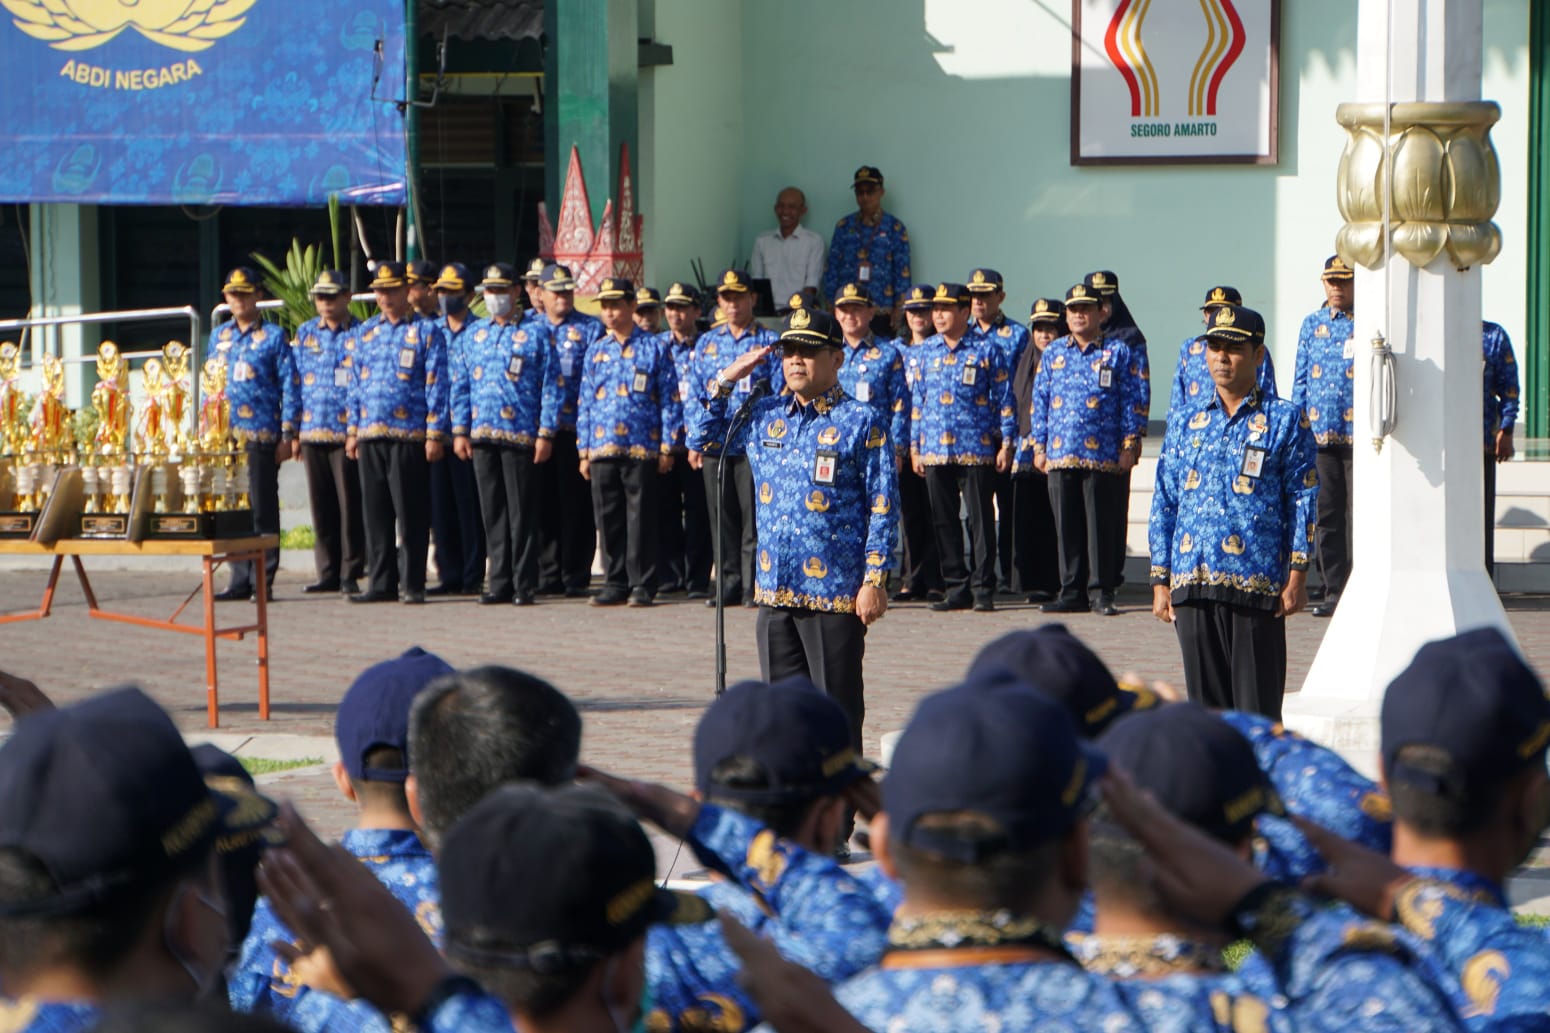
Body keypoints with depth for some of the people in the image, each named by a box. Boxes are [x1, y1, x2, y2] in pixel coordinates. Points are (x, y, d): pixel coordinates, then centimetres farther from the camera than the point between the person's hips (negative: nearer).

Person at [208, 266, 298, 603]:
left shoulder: (274, 336, 0)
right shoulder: (218, 336, 15)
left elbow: (290, 386, -2)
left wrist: (287, 435, -8)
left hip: (262, 436, -5)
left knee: (263, 509, -2)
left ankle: (263, 581, 2)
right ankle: (240, 579, 11)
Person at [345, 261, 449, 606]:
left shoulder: (426, 331, 1)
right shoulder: (366, 332, 15)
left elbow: (436, 385, -3)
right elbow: (356, 384, 19)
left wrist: (434, 434, -9)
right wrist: (352, 430, 12)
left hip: (409, 435, -5)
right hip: (370, 435, 5)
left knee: (411, 514, -3)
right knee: (375, 513, 6)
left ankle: (413, 586, 2)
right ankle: (379, 584, 11)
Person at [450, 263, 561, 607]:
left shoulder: (536, 332, 2)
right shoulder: (473, 334, 15)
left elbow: (551, 386, -1)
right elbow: (460, 386, 16)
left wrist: (546, 433, -8)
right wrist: (460, 431, 7)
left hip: (521, 435, -4)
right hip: (482, 436, 4)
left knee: (522, 511, -3)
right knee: (492, 512, 6)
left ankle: (524, 584, 2)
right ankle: (500, 581, 11)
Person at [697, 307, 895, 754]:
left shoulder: (862, 422, -4)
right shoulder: (765, 416, 12)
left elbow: (882, 508, -6)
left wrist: (875, 580, -12)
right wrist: (726, 381, 11)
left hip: (836, 595, -6)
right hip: (774, 591, 6)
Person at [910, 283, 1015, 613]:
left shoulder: (986, 350, -1)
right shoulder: (927, 351, 12)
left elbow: (1004, 399, 1)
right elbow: (917, 401, 15)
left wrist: (1006, 443, -4)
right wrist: (914, 447, 11)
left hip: (976, 450, -4)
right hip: (935, 451, 4)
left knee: (980, 520, -2)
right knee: (944, 521, 6)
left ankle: (983, 589, 3)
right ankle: (956, 588, 13)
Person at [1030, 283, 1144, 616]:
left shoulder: (1118, 352, 5)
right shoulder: (1053, 353, 15)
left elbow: (1132, 401, 2)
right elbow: (1040, 400, 15)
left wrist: (1129, 445, -4)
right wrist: (1039, 446, 9)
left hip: (1103, 455, -3)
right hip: (1060, 454, 3)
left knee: (1101, 526, -3)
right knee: (1067, 527, 4)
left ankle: (1106, 593, 3)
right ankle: (1072, 593, 9)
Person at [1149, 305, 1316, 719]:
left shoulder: (1285, 420, 4)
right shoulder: (1189, 426, 15)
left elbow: (1302, 499, 1)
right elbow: (1164, 505, 15)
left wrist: (1297, 575, -6)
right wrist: (1160, 582, 9)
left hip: (1257, 584, -4)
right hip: (1193, 584, 4)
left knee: (1258, 705, -4)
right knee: (1205, 701, 6)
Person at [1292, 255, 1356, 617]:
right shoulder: (1312, 325, 13)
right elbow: (1301, 379, 15)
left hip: (1359, 434, -4)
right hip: (1319, 436, 4)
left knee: (1358, 515, -3)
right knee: (1326, 514, 5)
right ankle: (1334, 590, 10)